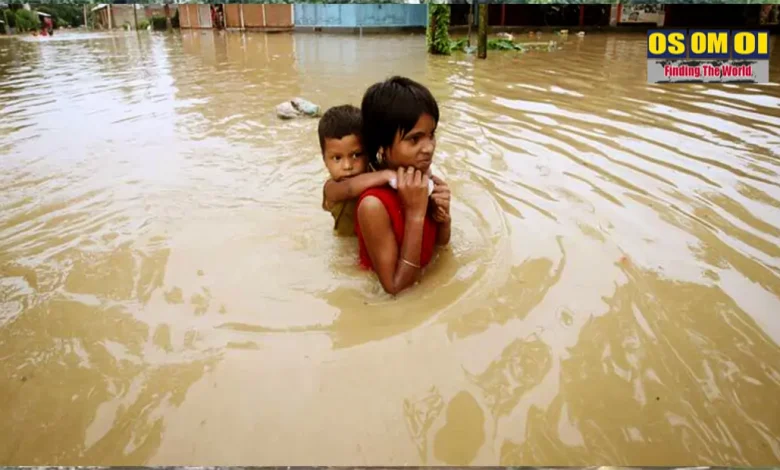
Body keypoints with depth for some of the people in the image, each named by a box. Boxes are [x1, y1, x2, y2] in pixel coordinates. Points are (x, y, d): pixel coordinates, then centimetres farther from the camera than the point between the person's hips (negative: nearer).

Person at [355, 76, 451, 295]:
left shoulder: (425, 180, -9)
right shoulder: (374, 205, -27)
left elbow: (441, 243, 6)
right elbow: (395, 287, -23)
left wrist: (443, 217, -15)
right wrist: (415, 214, -28)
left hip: (424, 281, 5)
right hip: (385, 300, -5)